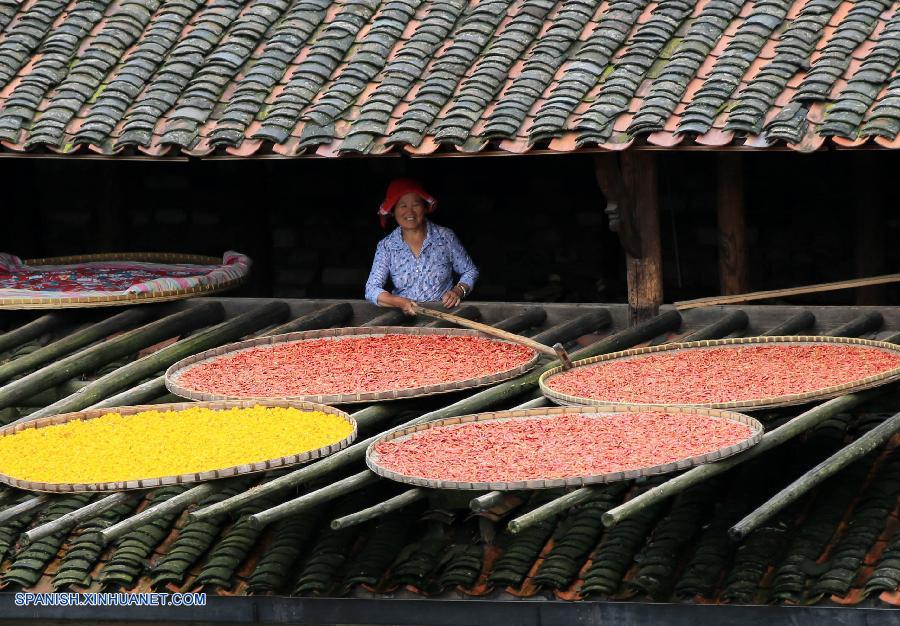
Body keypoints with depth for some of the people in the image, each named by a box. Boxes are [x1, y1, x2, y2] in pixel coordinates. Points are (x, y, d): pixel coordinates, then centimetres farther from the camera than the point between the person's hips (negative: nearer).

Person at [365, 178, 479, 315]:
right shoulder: (386, 247, 2)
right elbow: (371, 290, -6)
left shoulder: (445, 237, 3)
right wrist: (401, 303, -25)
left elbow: (471, 272, 13)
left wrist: (458, 291, -9)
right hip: (404, 317, 1)